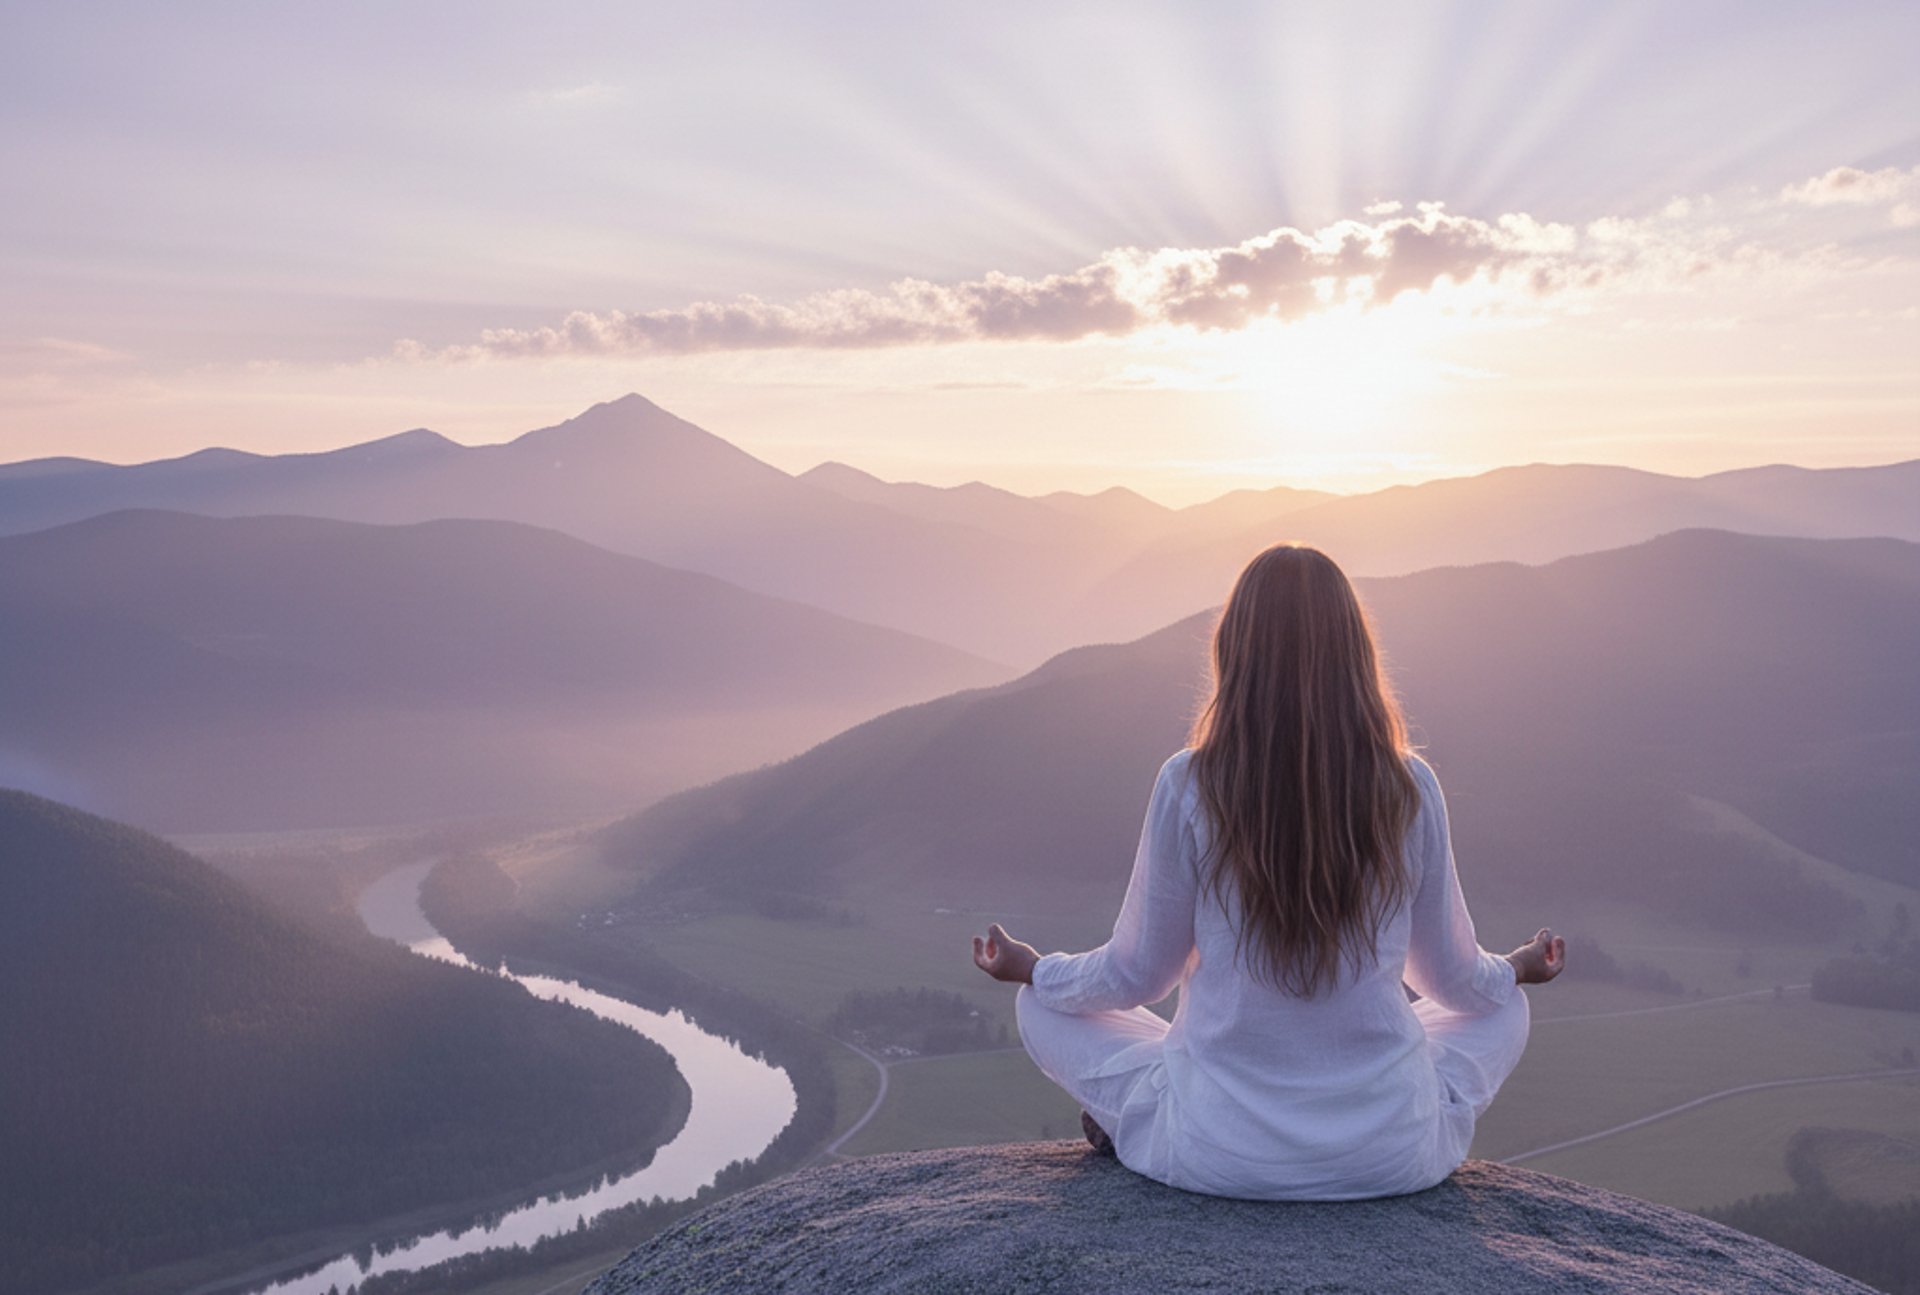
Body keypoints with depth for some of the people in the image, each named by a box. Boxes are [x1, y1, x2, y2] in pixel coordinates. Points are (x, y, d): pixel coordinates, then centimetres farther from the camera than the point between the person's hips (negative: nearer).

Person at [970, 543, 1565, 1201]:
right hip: (1391, 1154, 1)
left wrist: (1029, 968, 19)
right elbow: (1453, 979, 6)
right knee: (1503, 1007, 30)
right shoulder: (1409, 789, -8)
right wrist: (1518, 967, 29)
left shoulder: (1189, 786, -13)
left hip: (1220, 1152, -1)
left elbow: (1136, 976, -2)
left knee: (1042, 1007, 20)